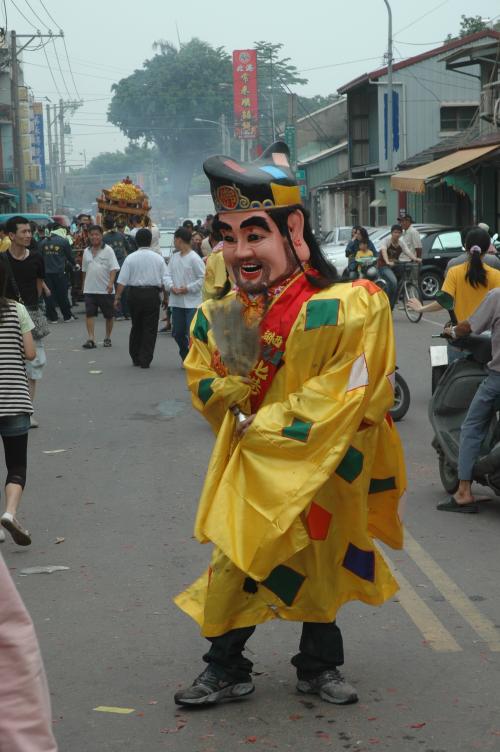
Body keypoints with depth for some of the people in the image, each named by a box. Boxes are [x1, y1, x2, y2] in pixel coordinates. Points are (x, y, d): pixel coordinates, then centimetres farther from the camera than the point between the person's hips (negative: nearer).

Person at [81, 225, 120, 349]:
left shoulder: (108, 250, -4)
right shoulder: (87, 251, 11)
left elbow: (113, 268, -11)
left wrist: (111, 283, -23)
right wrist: (84, 285, 21)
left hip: (105, 289, -3)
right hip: (89, 289, 3)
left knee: (108, 315, 7)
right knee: (89, 314, -8)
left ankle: (107, 338, 22)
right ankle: (91, 339, -11)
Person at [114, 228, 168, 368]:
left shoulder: (130, 258, -3)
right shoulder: (158, 258, -1)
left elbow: (122, 281, -6)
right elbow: (164, 282, 2)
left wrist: (117, 297, 0)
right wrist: (160, 290, 18)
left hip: (135, 293, 1)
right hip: (152, 293, -1)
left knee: (136, 326, 15)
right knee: (150, 328, 4)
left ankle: (135, 358, 21)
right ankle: (145, 360, -1)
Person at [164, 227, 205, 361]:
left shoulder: (194, 258, -11)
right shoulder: (174, 257, 10)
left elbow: (203, 278, -12)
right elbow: (168, 275, 9)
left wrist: (188, 288, -16)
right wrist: (171, 286, -11)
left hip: (192, 302, -7)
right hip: (176, 302, 7)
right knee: (178, 333, 12)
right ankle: (186, 358, 27)